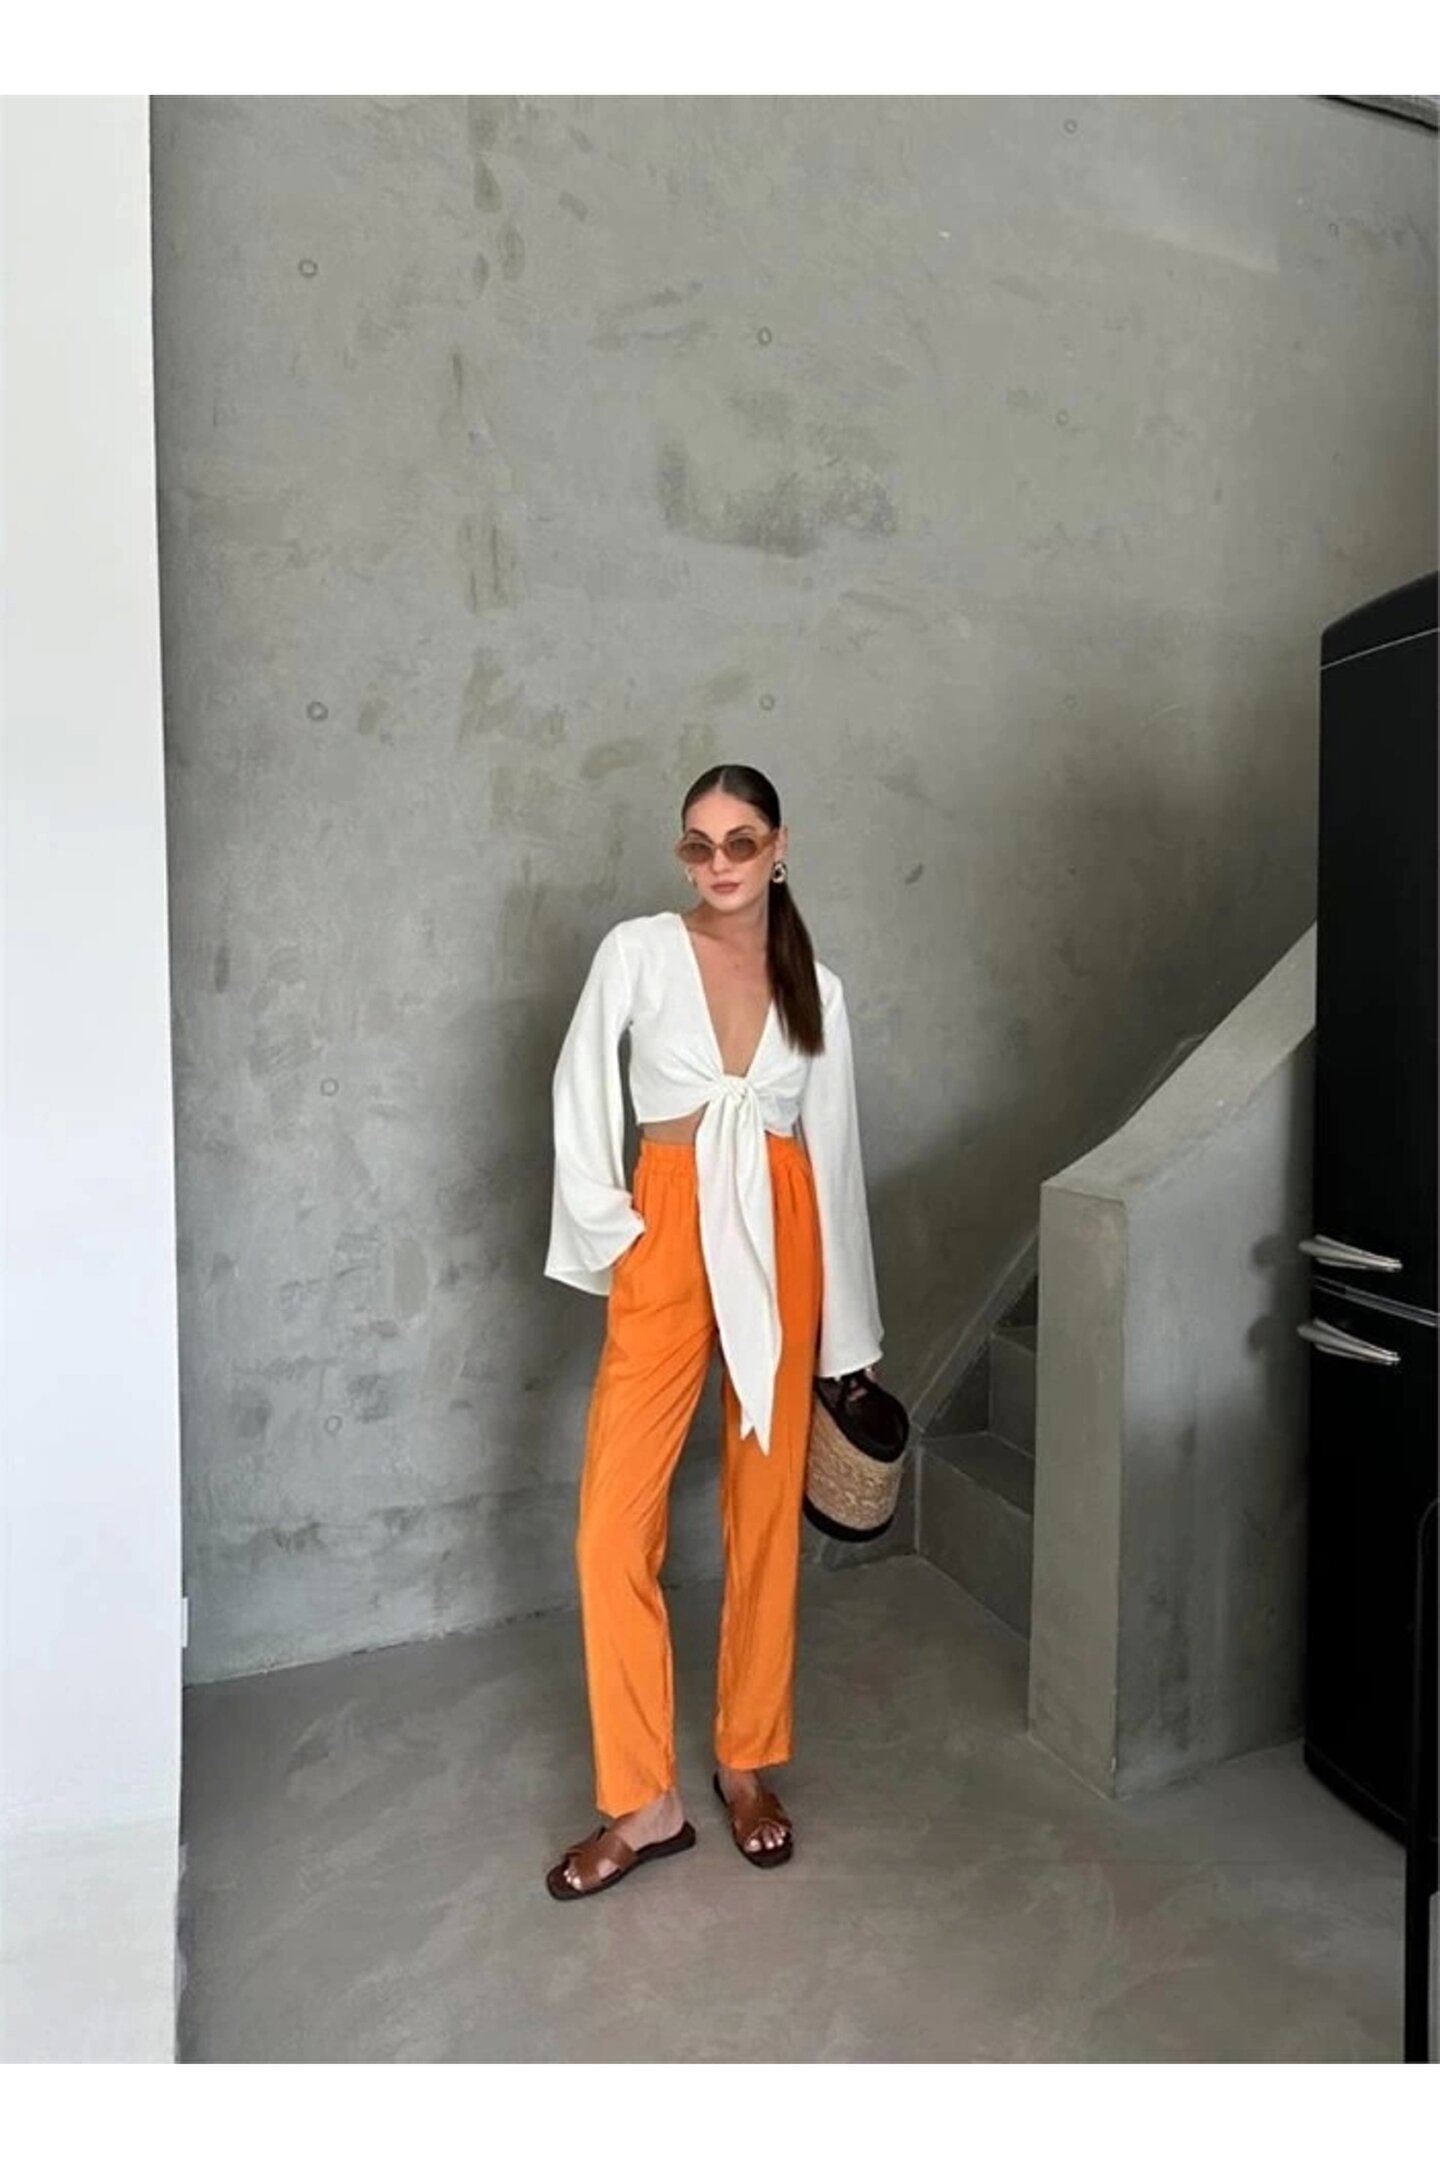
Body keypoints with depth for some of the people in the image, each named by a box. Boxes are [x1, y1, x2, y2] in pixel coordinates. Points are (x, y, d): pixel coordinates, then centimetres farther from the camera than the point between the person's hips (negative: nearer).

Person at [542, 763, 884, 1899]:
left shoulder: (815, 983, 6)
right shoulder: (638, 950, -1)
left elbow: (835, 1146, 8)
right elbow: (581, 1091, 2)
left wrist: (850, 1323, 9)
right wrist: (608, 1230, -5)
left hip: (780, 1247, 2)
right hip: (669, 1245, -1)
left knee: (767, 1517, 10)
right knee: (613, 1528, -2)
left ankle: (748, 1765, 31)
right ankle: (645, 1801, 17)